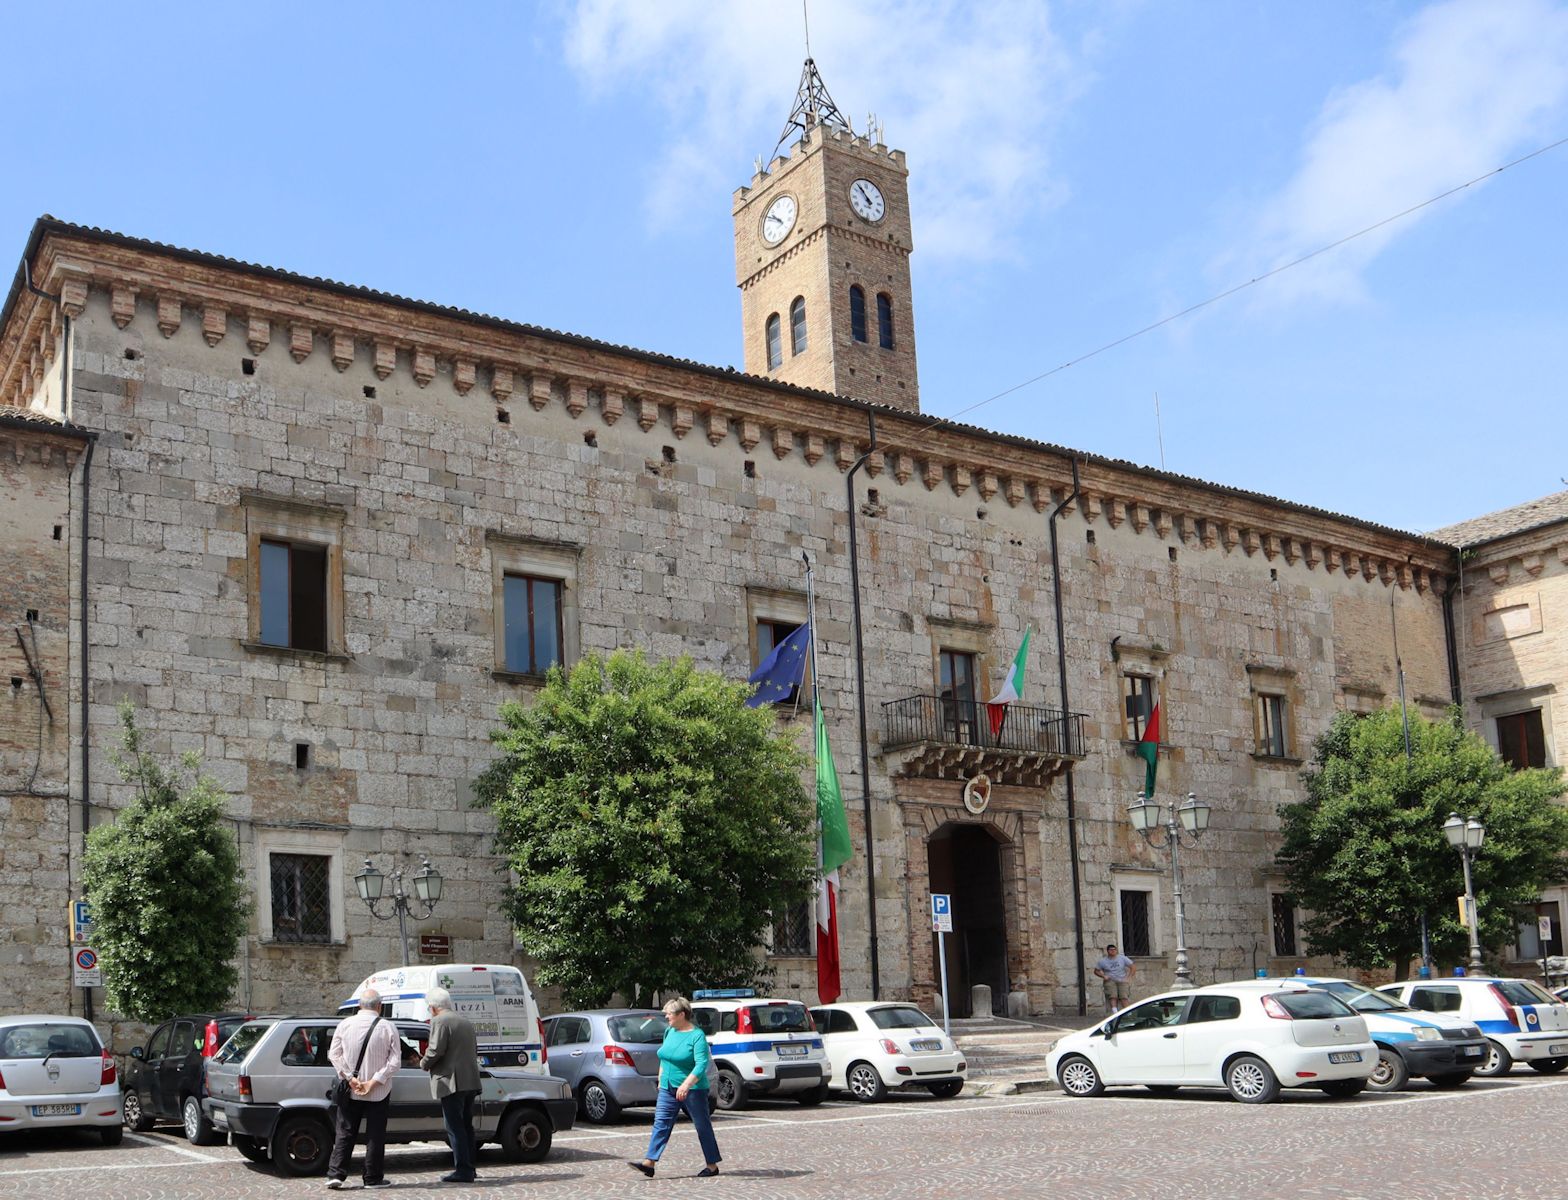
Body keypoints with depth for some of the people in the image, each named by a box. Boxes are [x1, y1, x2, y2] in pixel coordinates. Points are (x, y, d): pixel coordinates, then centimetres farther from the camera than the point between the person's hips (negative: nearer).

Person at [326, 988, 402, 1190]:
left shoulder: (344, 1024, -2)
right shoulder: (387, 1028, -8)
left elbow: (334, 1055, -4)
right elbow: (394, 1061, -11)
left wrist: (350, 1078, -7)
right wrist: (374, 1082, -11)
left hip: (350, 1090, 2)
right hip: (378, 1092, -2)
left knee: (344, 1133, 10)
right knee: (375, 1135, 6)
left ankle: (335, 1174, 4)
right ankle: (373, 1178, 9)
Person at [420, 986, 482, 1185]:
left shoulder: (439, 1021, -9)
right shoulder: (466, 1021, 19)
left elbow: (436, 1050, -17)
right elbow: (475, 1050, 23)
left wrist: (424, 1063, 0)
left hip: (451, 1082, -9)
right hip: (470, 1081, 9)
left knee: (455, 1128, -6)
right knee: (466, 1126, 15)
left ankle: (463, 1170, -8)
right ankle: (468, 1168, 19)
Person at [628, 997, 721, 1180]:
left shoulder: (697, 1035, -15)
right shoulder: (669, 1032, 7)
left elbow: (701, 1065, -24)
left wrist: (686, 1085, -34)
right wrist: (661, 1079, 16)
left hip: (693, 1090, -7)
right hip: (668, 1089, 7)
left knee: (703, 1126, 4)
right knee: (661, 1123, -3)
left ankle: (712, 1166, 14)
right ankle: (649, 1163, -8)